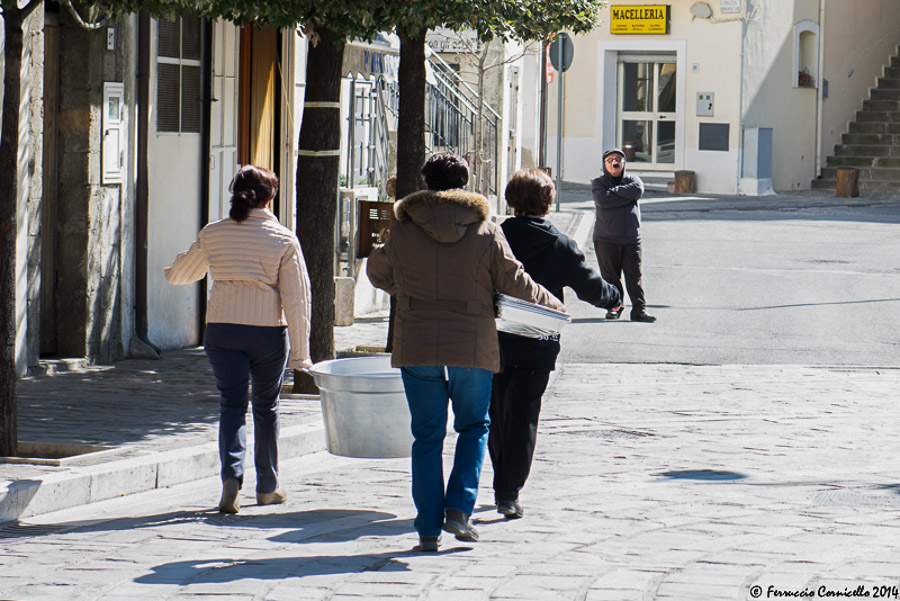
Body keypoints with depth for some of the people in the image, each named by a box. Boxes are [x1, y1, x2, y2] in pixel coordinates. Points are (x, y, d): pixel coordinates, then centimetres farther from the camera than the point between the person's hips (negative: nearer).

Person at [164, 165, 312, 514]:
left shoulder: (213, 234, 1)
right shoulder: (284, 240, -5)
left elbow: (183, 272, 17)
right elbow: (296, 299, -7)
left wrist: (169, 273, 42)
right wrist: (300, 352, -3)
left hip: (222, 329, 1)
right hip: (268, 329, -1)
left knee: (232, 406, 5)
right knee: (266, 407, 15)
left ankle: (231, 476, -18)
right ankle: (267, 487, 23)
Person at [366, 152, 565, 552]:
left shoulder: (403, 230, 0)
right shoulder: (486, 230, -2)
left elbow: (378, 272, 16)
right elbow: (513, 281, 2)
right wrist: (552, 305, 20)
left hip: (417, 349, 0)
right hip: (473, 349, 0)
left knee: (427, 436, 7)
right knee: (473, 426, 17)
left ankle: (429, 527, 5)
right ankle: (459, 508, 3)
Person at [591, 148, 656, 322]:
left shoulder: (632, 180, 13)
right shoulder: (598, 183, 6)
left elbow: (637, 190, -12)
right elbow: (602, 200, -15)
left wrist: (614, 191, -9)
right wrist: (627, 196, -10)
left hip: (631, 239, 1)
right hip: (606, 239, -1)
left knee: (634, 276, -2)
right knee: (610, 276, 3)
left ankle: (639, 310, -2)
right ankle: (614, 307, 15)